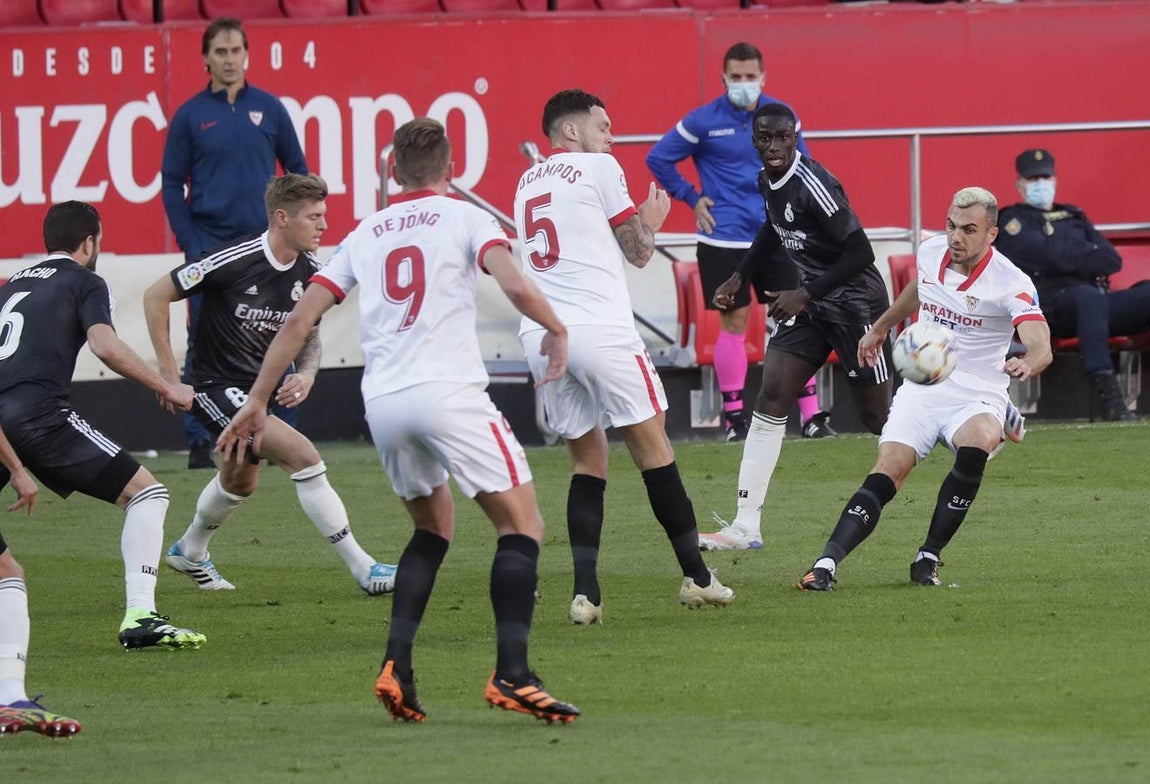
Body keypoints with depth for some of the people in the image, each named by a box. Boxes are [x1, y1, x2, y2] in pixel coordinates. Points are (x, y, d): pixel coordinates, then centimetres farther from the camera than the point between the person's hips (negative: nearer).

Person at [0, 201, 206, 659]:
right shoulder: (84, 282, 9)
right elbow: (105, 346, -8)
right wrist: (167, 389, -1)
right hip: (40, 411, -6)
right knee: (147, 492, 1)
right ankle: (139, 617, -12)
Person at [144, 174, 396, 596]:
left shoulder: (310, 270, -5)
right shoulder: (235, 261, -25)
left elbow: (309, 334, 11)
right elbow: (156, 296, -15)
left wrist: (306, 374, -11)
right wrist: (168, 375, -15)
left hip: (259, 386, 9)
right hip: (217, 387, -9)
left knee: (240, 482, 29)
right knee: (304, 457, -21)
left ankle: (189, 552, 57)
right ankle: (364, 571, -18)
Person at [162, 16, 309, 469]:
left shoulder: (269, 109, 7)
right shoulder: (190, 116, 3)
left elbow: (297, 169, 12)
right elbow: (172, 183, 3)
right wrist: (190, 245, -5)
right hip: (210, 244, -1)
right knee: (203, 347, -3)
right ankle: (199, 443, 0)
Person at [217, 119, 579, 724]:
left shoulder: (364, 235, 19)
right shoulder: (464, 218, 6)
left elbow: (299, 320, 15)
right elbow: (516, 288, -11)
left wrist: (256, 402, 20)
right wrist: (556, 330, 9)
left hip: (382, 402, 5)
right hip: (449, 391, -5)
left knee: (433, 526, 24)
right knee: (521, 525, 0)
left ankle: (396, 666, 8)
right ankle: (511, 673, -17)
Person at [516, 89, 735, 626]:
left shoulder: (527, 183, 21)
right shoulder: (598, 167, 3)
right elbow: (639, 252, 8)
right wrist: (652, 220, 28)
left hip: (539, 335, 6)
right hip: (599, 329, -6)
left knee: (587, 460, 11)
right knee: (652, 447, 4)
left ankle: (585, 592, -3)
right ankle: (696, 576, 6)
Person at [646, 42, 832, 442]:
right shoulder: (704, 121, -5)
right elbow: (658, 159, 5)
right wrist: (692, 199, 1)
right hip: (724, 240, -2)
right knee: (734, 323, 0)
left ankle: (811, 414, 2)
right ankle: (734, 416, 10)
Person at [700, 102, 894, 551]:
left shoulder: (812, 185, -24)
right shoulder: (768, 182, 3)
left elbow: (860, 253, -25)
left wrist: (805, 294, -24)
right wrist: (740, 277, 19)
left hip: (855, 302, -8)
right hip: (809, 306, 8)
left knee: (878, 417, -1)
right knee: (771, 397, -4)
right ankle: (746, 527, -7)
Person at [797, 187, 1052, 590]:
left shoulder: (1011, 284, -16)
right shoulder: (931, 253, 0)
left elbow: (1041, 347, -28)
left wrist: (1027, 363, -51)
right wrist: (881, 327, 37)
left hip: (976, 397, -4)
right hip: (921, 389, 4)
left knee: (977, 444, -35)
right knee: (886, 474, -17)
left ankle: (927, 558, -22)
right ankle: (826, 563, -27)